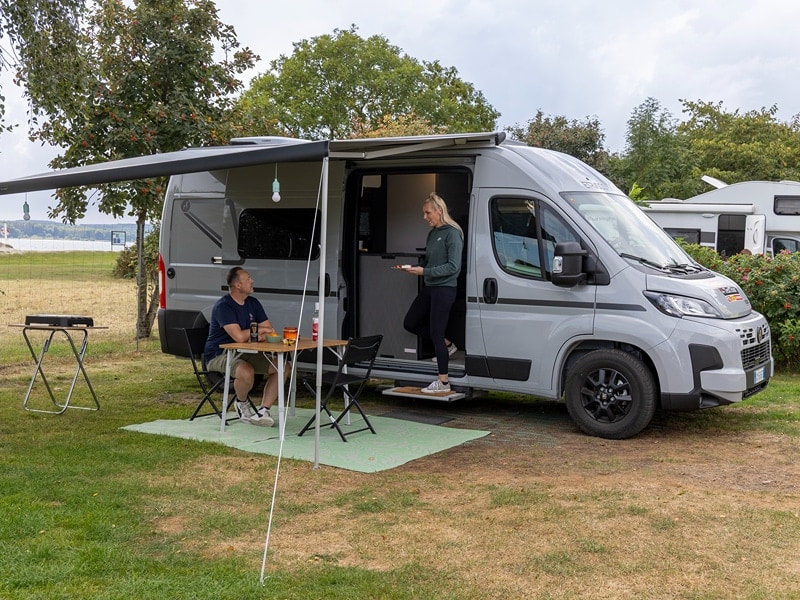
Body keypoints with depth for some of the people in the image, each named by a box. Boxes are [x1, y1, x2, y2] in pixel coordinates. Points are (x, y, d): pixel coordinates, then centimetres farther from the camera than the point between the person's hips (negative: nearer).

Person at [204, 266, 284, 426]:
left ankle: (263, 411, -9)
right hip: (219, 355, -8)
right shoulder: (223, 306, -17)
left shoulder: (253, 303, 8)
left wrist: (261, 336, -18)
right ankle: (242, 402, -5)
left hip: (245, 353, 8)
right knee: (246, 372, -38)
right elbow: (239, 336, -29)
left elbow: (269, 331, 6)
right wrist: (260, 330, -11)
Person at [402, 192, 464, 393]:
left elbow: (453, 266, -19)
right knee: (410, 323, 15)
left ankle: (443, 382, 7)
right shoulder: (432, 233, 12)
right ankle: (447, 345, 29)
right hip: (428, 288, 9)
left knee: (436, 333, -5)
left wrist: (424, 271, -20)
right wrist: (415, 267, 0)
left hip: (444, 289, -9)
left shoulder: (452, 233, -14)